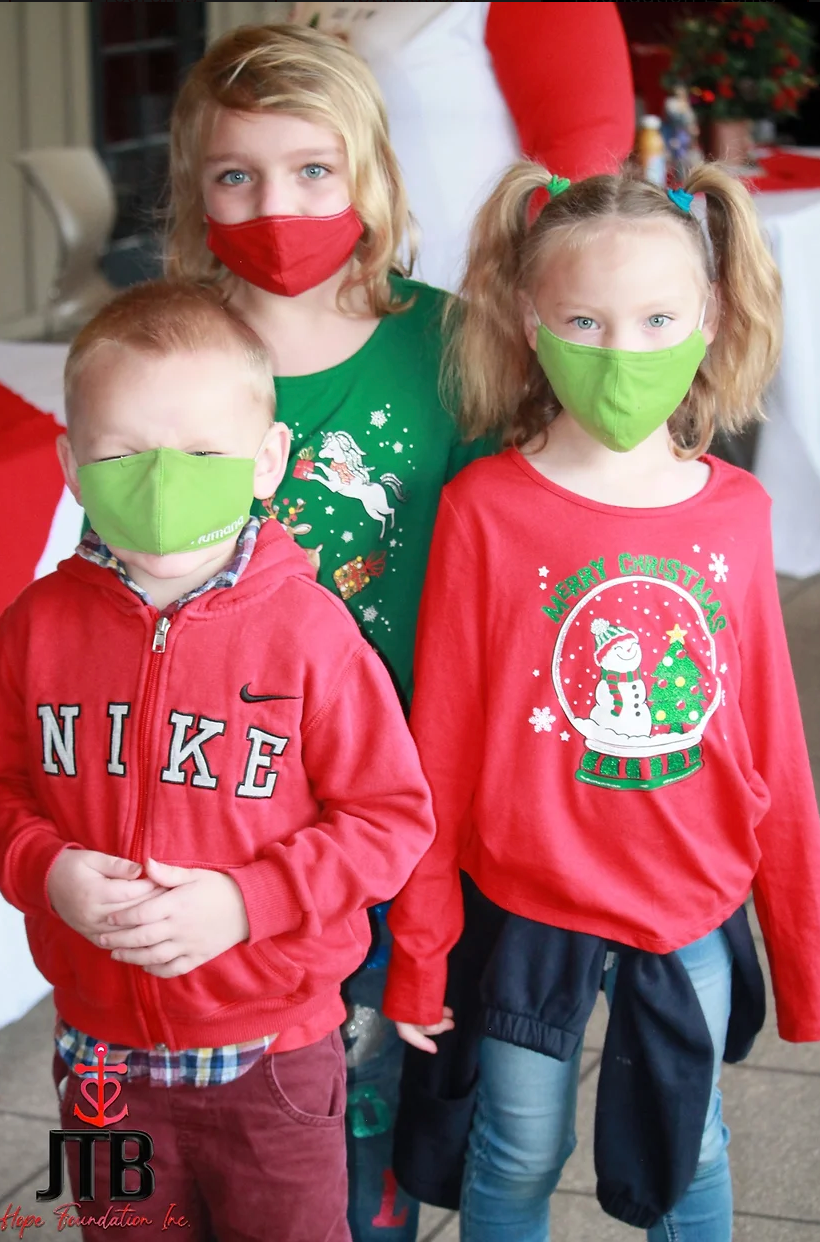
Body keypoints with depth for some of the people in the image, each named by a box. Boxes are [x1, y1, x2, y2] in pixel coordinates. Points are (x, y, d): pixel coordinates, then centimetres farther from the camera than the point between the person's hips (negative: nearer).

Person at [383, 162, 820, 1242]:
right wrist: (420, 949, -3)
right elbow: (439, 747, -8)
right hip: (525, 910, -2)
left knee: (687, 1153, 20)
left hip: (694, 912, 2)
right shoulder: (484, 510, -13)